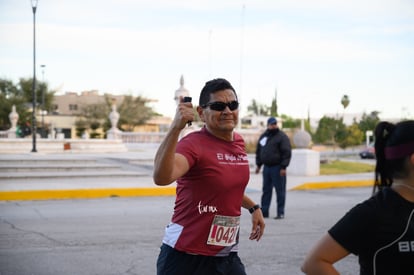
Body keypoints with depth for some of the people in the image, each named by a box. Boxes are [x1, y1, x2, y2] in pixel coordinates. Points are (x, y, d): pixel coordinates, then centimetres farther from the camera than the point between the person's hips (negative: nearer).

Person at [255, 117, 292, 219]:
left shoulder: (282, 136, -6)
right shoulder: (263, 136, 14)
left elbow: (287, 153, -12)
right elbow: (259, 151, 22)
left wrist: (283, 167, -17)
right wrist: (258, 164, 17)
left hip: (277, 168, -6)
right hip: (266, 167, 6)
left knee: (280, 190, -3)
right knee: (266, 190, 10)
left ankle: (280, 212, 2)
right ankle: (264, 211, 15)